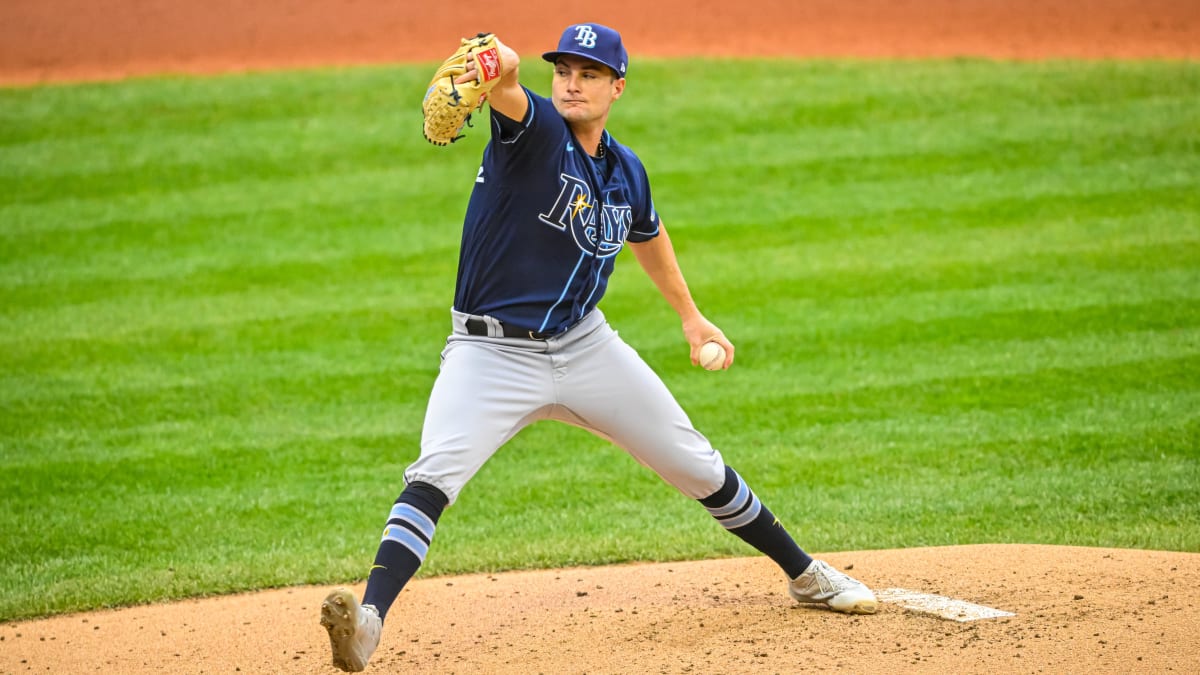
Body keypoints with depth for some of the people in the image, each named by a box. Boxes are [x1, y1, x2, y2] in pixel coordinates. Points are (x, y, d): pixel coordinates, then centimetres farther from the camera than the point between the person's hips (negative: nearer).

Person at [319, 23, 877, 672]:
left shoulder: (626, 172, 4)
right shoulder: (535, 132, -14)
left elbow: (647, 235, 27)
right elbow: (507, 84, -39)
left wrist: (690, 315, 30)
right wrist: (492, 65, -63)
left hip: (584, 346, 5)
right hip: (492, 352, -5)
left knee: (697, 466, 12)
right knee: (434, 476, -28)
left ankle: (804, 574, 32)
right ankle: (368, 621, -38)